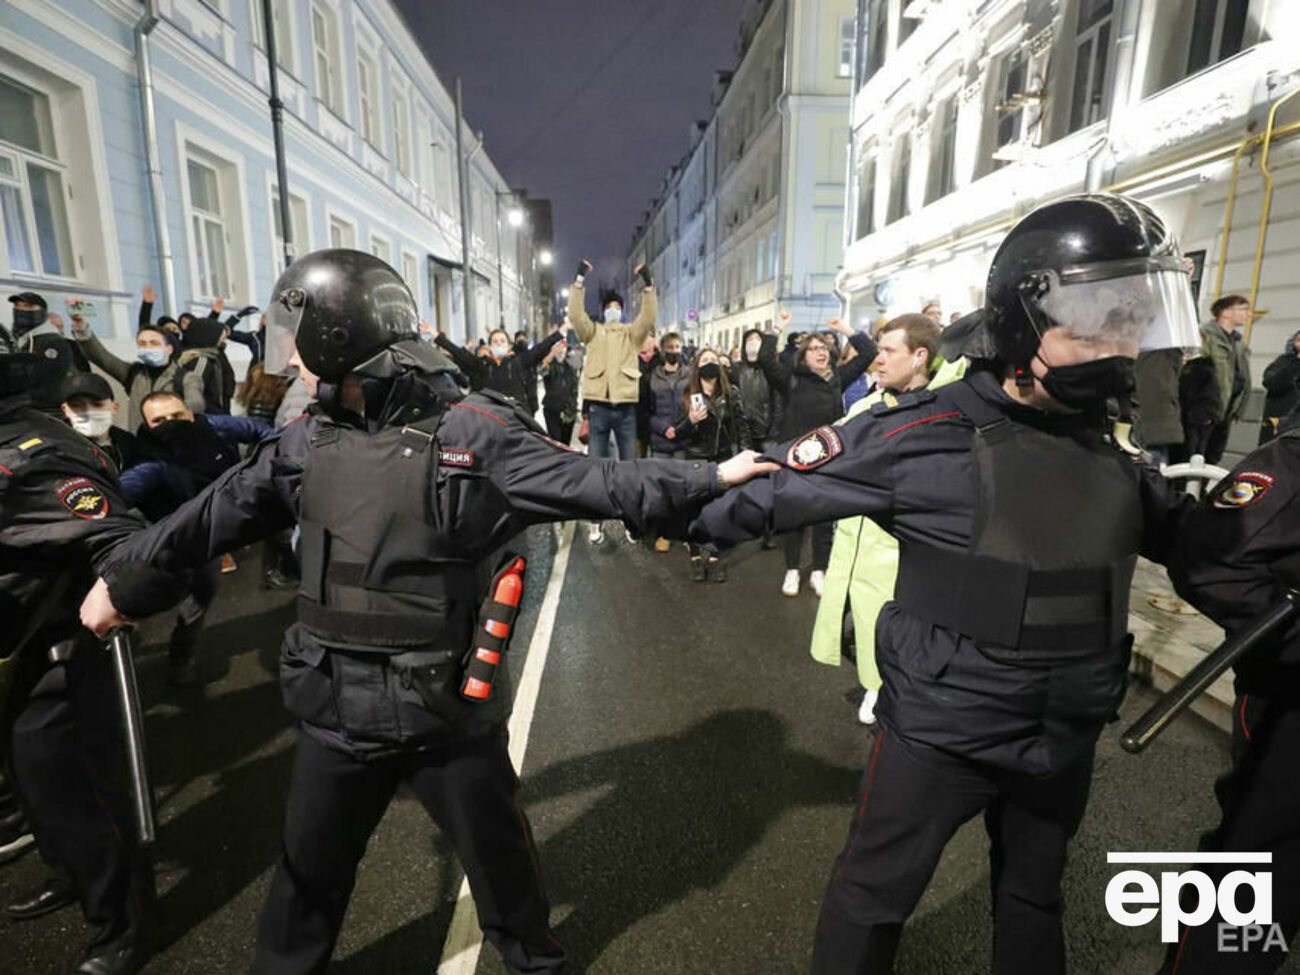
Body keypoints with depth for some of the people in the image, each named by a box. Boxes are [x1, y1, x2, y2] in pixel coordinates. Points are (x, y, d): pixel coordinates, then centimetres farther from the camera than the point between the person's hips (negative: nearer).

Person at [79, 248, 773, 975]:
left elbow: (594, 483, -19)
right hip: (339, 705, 4)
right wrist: (121, 574, 25)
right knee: (312, 868, 25)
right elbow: (221, 512, 13)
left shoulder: (472, 434, -17)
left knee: (498, 852, 21)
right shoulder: (308, 441, 0)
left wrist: (713, 478, -24)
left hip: (448, 706, -3)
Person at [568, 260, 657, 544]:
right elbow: (576, 314, -2)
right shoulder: (592, 331, 13)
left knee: (629, 464, 6)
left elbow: (649, 317, -3)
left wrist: (648, 284, -13)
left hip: (625, 407, 0)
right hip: (598, 406, 0)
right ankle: (595, 520, 12)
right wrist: (580, 280, -10)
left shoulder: (632, 332, 14)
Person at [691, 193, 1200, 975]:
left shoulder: (1115, 442, 0)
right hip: (941, 729, -6)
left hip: (1065, 736, 6)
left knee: (1034, 901, 29)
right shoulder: (928, 433, -21)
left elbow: (1184, 535, 16)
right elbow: (780, 490, -15)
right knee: (875, 896, 15)